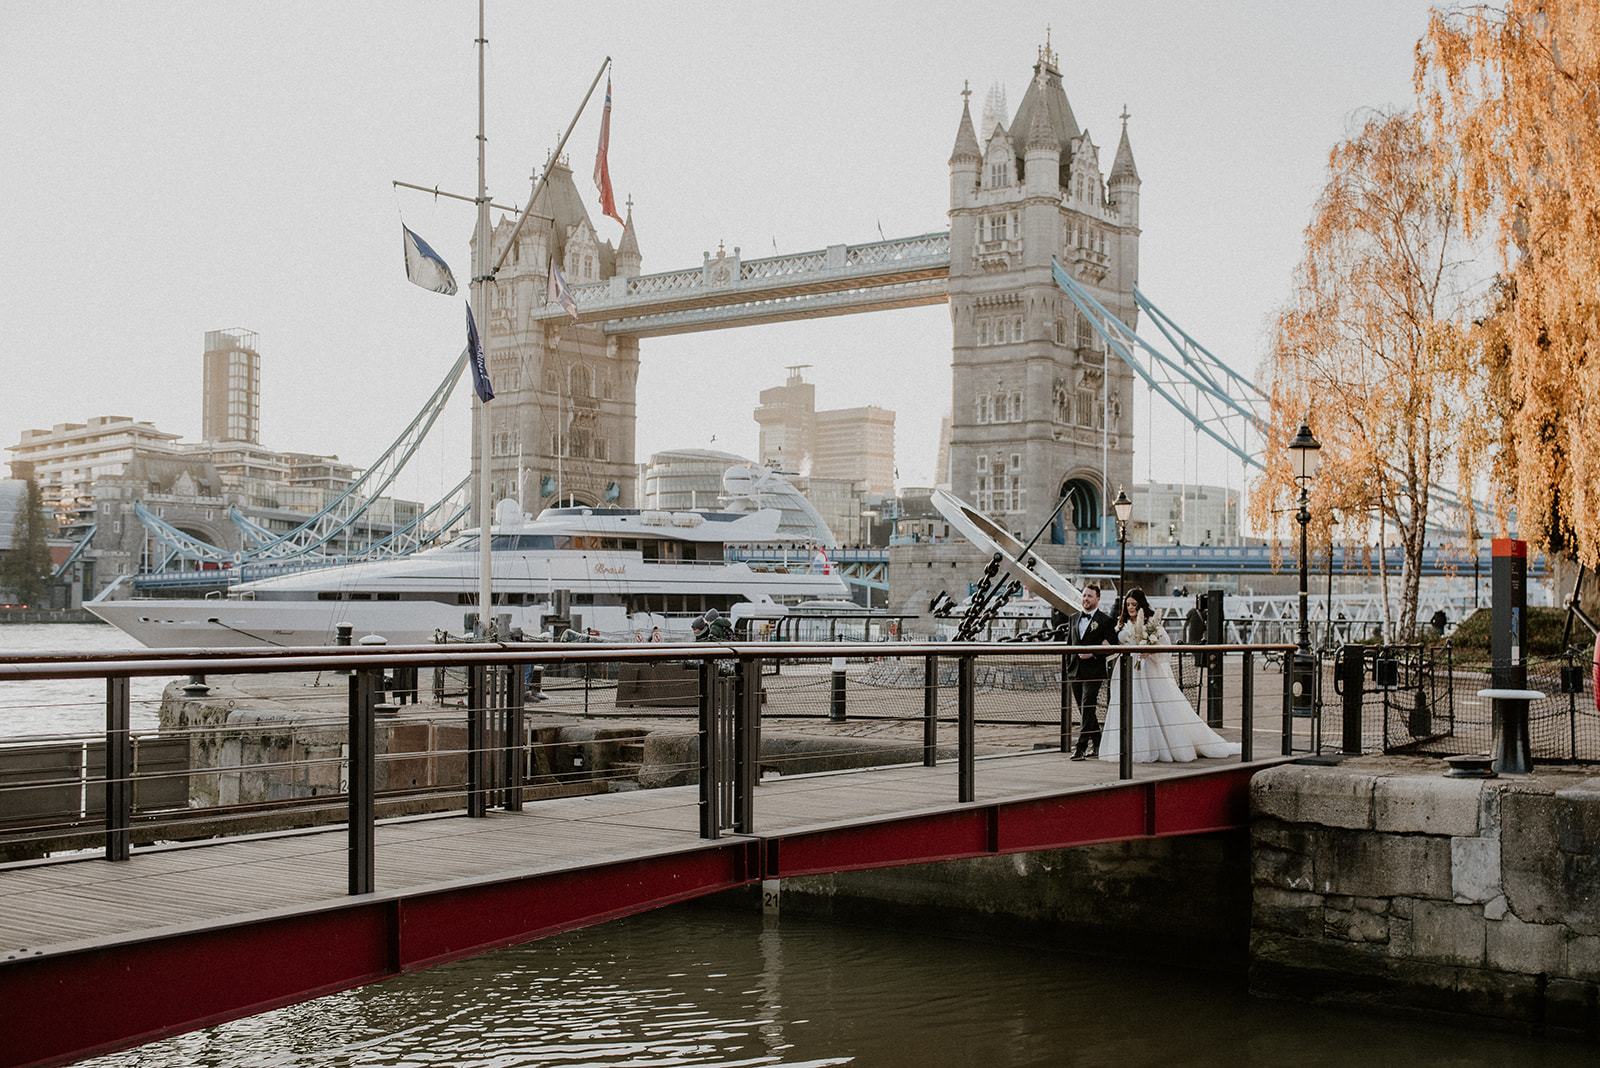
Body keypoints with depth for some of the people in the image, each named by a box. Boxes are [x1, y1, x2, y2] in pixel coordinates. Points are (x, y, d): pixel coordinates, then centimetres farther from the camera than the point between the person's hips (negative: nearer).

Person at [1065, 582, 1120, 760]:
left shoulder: (1105, 621, -3)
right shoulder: (1073, 618, 14)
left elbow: (1111, 646, -6)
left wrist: (1093, 653, -16)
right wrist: (1069, 666, 13)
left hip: (1093, 671, -6)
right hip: (1076, 671, 6)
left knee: (1088, 709, -11)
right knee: (1084, 710, 11)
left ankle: (1081, 747, -12)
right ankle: (1097, 744, 24)